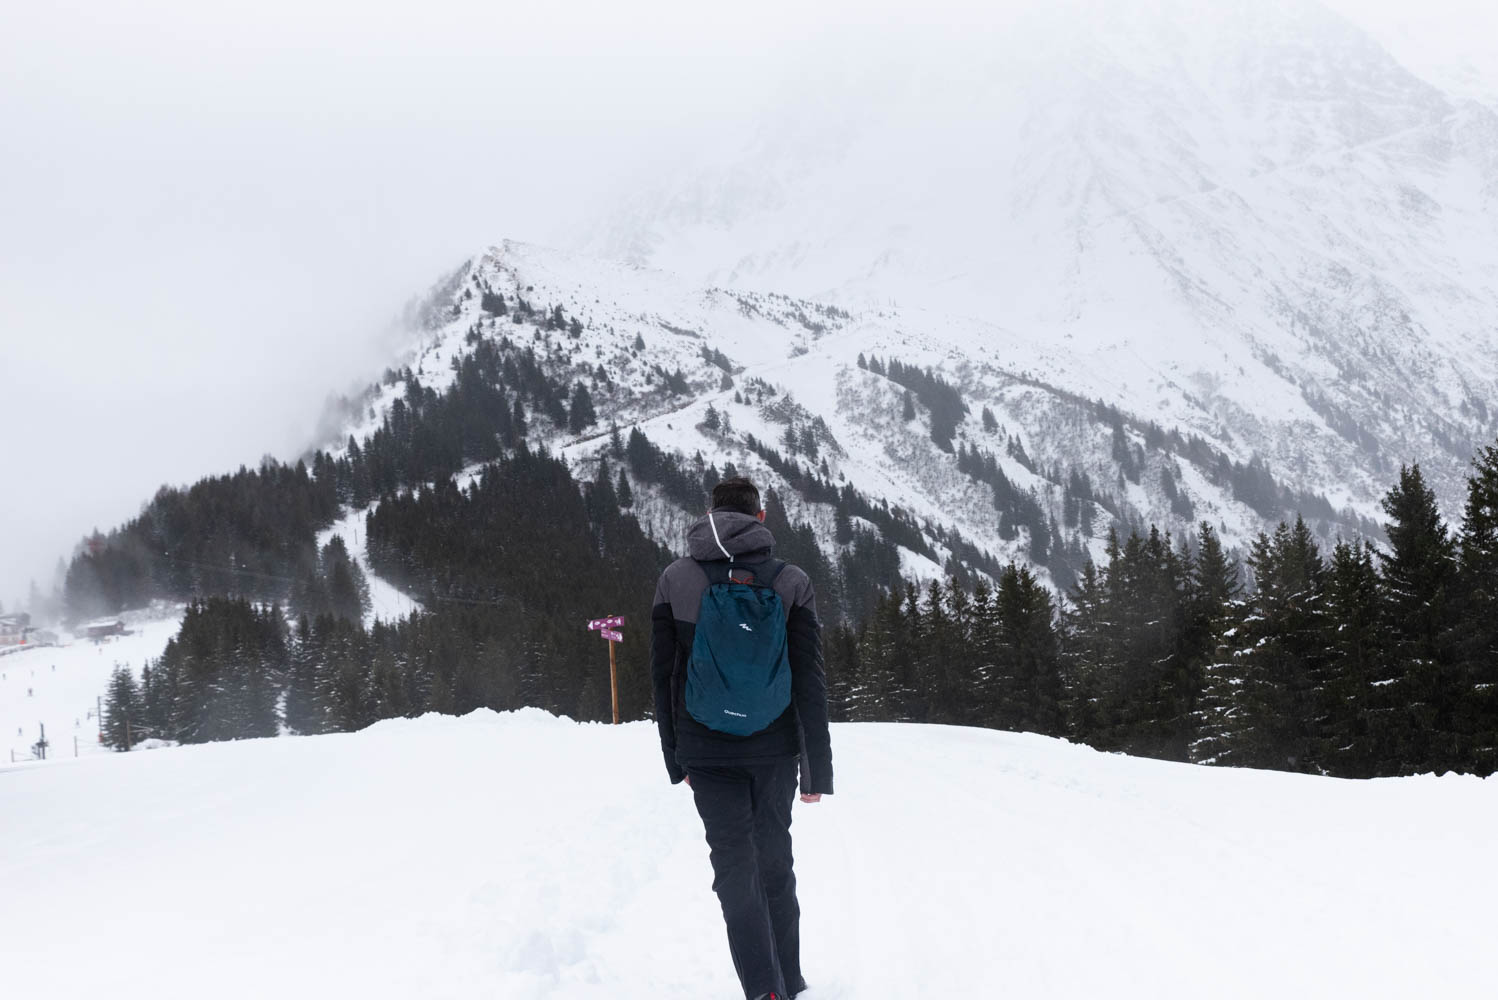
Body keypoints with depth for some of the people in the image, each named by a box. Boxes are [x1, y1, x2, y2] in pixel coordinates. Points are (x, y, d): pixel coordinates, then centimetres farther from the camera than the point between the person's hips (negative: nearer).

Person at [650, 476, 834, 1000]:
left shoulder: (675, 579, -1)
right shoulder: (792, 582, -3)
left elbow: (662, 676, 2)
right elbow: (810, 682, -4)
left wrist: (676, 758, 11)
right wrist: (818, 768, 1)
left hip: (706, 750, -1)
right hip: (774, 748, 1)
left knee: (735, 864, 0)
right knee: (774, 863, 15)